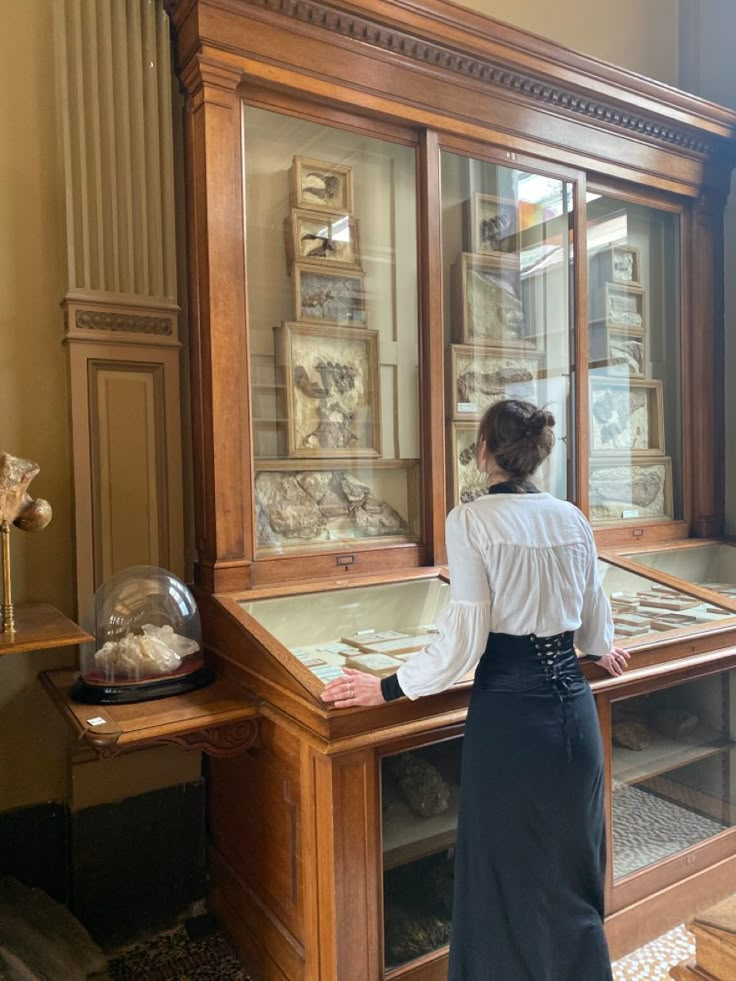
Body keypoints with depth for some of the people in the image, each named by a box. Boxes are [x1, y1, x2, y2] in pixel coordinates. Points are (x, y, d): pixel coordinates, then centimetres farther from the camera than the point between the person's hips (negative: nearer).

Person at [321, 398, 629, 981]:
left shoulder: (471, 521, -13)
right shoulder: (573, 519, 3)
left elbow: (463, 642, -17)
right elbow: (594, 625, 13)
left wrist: (388, 688, -6)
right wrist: (601, 651, 35)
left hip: (508, 713, -5)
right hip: (573, 702, 6)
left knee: (506, 875, 13)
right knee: (572, 874, 22)